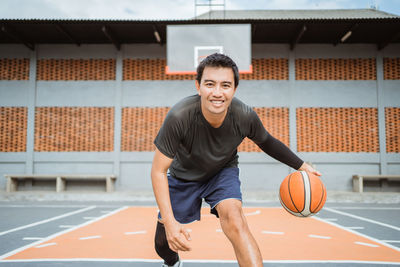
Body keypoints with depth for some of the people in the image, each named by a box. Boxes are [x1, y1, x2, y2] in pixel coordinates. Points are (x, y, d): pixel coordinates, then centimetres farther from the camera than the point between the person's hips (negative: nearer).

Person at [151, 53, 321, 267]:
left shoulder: (245, 116, -28)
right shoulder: (179, 117, -36)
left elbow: (266, 142, -3)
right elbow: (159, 170, -28)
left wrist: (301, 165, -5)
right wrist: (169, 221, -36)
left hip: (223, 172, 0)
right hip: (183, 176, 0)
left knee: (235, 222, -28)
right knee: (164, 240, 10)